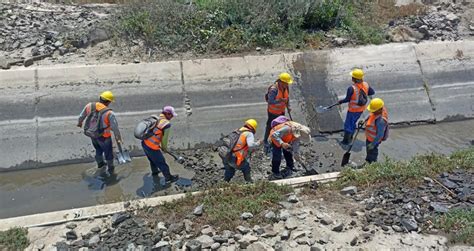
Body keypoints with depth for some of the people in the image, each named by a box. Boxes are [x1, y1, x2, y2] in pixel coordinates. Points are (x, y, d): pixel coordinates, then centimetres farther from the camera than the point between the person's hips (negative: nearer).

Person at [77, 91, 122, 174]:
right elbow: (115, 127, -21)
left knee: (98, 149, 32)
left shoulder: (89, 106, -13)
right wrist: (118, 138, -5)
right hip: (104, 137, -5)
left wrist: (79, 122, 27)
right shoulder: (109, 113, -28)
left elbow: (81, 116, 5)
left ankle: (100, 163, 55)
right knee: (108, 152, 21)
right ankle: (110, 168, 40)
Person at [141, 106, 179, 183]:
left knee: (152, 159, 32)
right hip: (152, 147, -8)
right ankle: (168, 178, 31)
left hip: (144, 143, 8)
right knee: (161, 162, 13)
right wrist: (164, 148, 12)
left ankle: (154, 173, 55)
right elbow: (164, 139, -7)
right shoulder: (167, 124, -16)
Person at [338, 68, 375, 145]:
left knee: (348, 124, 11)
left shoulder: (351, 88, -29)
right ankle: (350, 137, 42)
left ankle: (346, 140, 21)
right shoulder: (366, 85, -11)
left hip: (353, 110, -6)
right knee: (353, 123, 26)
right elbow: (372, 92, 5)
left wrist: (340, 101, 0)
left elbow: (347, 99, -18)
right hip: (361, 109, 6)